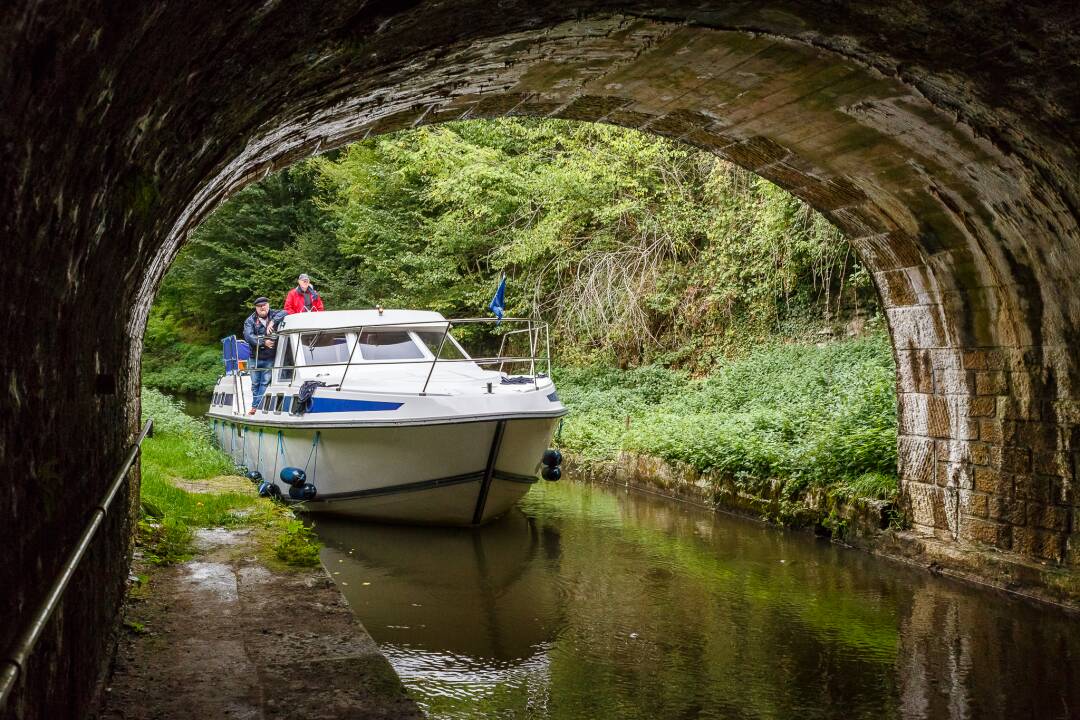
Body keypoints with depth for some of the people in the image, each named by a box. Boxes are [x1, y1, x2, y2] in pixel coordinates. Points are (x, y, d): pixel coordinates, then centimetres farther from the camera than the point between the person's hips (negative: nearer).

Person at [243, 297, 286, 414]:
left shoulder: (274, 316, 3)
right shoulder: (250, 321, 1)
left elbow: (284, 313, -16)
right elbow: (248, 336, -14)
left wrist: (272, 322, -26)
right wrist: (263, 342, -25)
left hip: (270, 358, -1)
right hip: (255, 357, 2)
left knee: (265, 383, -6)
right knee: (255, 383, 11)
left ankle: (256, 406, -4)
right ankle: (255, 406, 25)